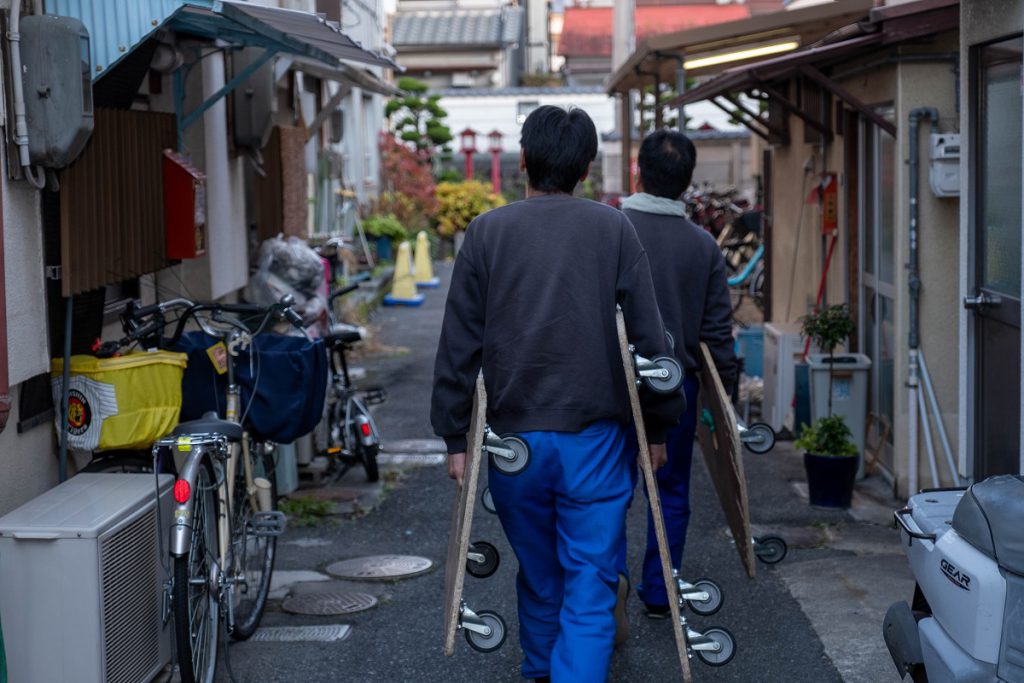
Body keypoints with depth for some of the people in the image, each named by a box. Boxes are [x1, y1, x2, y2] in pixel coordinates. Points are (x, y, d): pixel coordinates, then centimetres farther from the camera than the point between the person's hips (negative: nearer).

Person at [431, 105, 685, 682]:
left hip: (513, 435, 2)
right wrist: (659, 426, 8)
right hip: (594, 439, -2)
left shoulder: (488, 232, 1)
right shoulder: (614, 229, -1)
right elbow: (650, 336, -1)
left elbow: (459, 344, 0)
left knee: (538, 573, 21)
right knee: (589, 585, 2)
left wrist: (455, 435, 6)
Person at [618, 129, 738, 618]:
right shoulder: (703, 245, 1)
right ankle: (658, 595, 21)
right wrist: (726, 388, 12)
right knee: (671, 490, 14)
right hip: (678, 384, 3)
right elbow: (718, 328, 3)